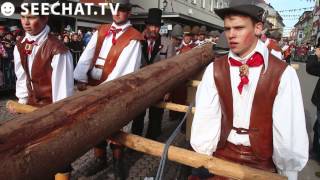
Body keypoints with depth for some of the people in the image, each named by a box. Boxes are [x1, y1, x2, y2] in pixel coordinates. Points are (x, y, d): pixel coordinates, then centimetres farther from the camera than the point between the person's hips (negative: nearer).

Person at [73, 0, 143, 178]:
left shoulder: (133, 38, -9)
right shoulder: (101, 31, 8)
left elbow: (126, 67, -16)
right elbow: (87, 55, 0)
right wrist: (82, 79, -11)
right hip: (93, 85, 5)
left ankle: (117, 161, 30)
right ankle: (100, 158, 34)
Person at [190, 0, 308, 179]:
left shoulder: (283, 73, -12)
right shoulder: (215, 70, -5)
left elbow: (290, 134, -12)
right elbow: (205, 119, -10)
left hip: (263, 163, -1)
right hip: (220, 157, 2)